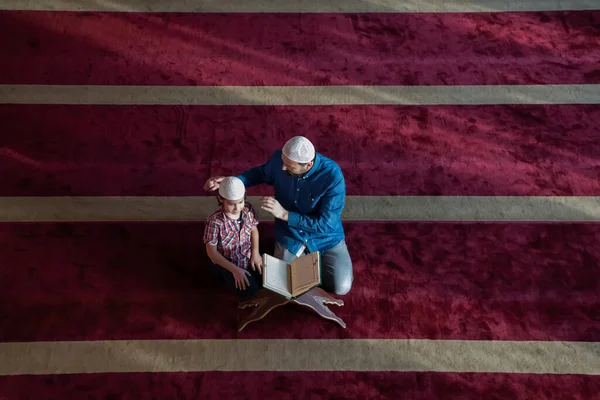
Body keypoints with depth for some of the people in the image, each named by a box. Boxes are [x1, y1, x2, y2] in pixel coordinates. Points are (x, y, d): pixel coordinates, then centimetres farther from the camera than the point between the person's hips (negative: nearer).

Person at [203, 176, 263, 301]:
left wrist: (255, 252, -6)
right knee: (251, 292, -18)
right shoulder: (215, 221, -29)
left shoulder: (248, 209, -14)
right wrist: (234, 270, -22)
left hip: (249, 258, 5)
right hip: (227, 264, -5)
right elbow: (212, 252, -19)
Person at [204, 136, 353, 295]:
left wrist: (284, 214, -32)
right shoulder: (279, 158, -22)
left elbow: (325, 224, -29)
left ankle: (316, 258, 21)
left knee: (341, 287, -8)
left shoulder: (333, 176, -34)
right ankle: (309, 256, 28)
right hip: (291, 235, 3)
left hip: (325, 237, -2)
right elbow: (261, 173, 3)